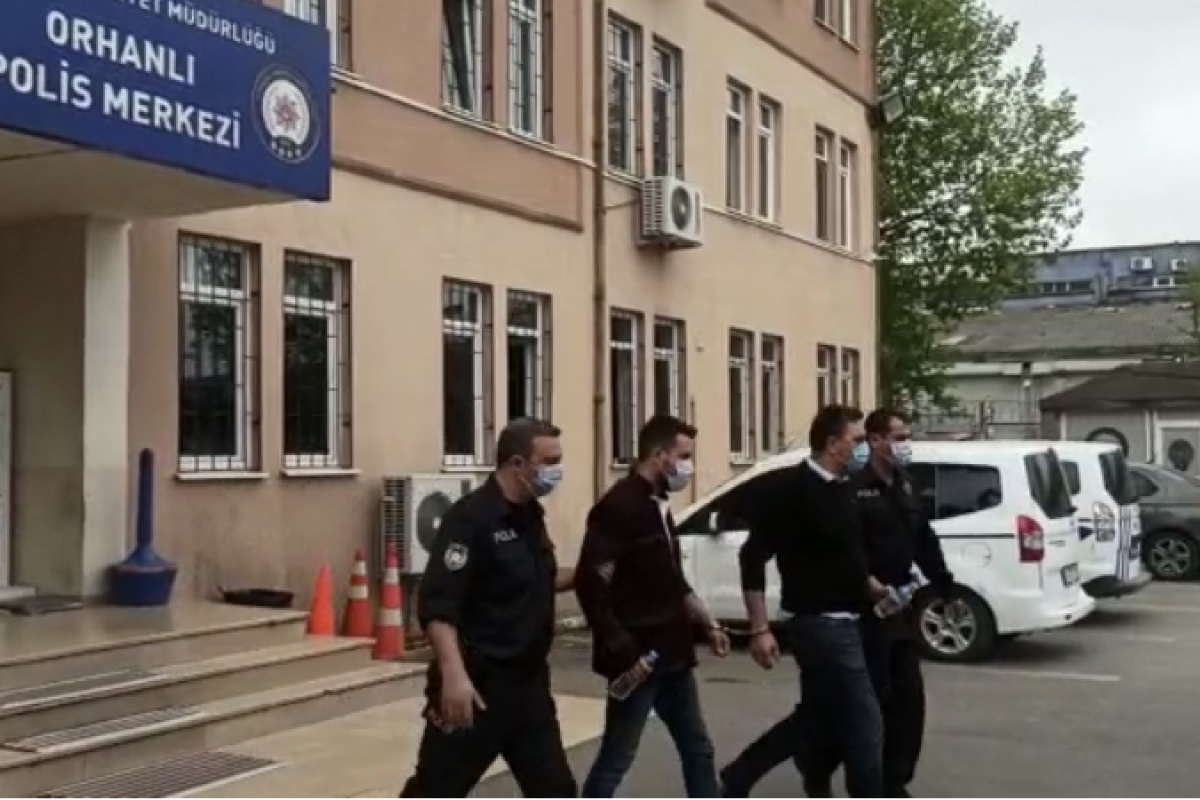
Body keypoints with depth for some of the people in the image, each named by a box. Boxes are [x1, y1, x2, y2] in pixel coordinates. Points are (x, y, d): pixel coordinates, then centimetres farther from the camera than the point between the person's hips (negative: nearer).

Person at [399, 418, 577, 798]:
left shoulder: (530, 515, 9)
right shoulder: (470, 518, -18)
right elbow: (436, 605, -24)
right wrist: (454, 675, -32)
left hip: (527, 681, 8)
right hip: (477, 684, -8)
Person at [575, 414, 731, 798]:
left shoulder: (657, 506, 13)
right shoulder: (619, 507, -16)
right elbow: (590, 585, -22)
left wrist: (707, 624, 17)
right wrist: (624, 651, -22)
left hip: (672, 656, 9)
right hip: (640, 659, -9)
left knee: (698, 749, 15)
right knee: (616, 759, -1)